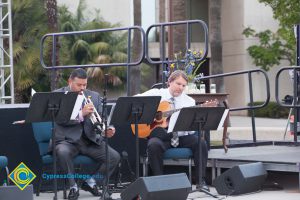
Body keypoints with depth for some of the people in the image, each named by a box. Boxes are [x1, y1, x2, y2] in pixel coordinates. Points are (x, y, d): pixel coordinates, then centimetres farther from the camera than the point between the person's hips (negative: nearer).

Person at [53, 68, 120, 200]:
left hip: (91, 140, 4)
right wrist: (81, 114, -29)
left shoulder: (94, 96, 12)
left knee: (115, 157, -16)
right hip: (67, 140, -4)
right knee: (63, 152, -38)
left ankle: (91, 182, 6)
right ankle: (73, 187, -15)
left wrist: (107, 130, -15)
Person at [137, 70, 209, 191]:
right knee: (154, 145, -35)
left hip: (181, 136, 2)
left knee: (200, 143, -23)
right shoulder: (156, 94, 7)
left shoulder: (189, 101, 10)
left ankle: (201, 180, -16)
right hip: (161, 136, -2)